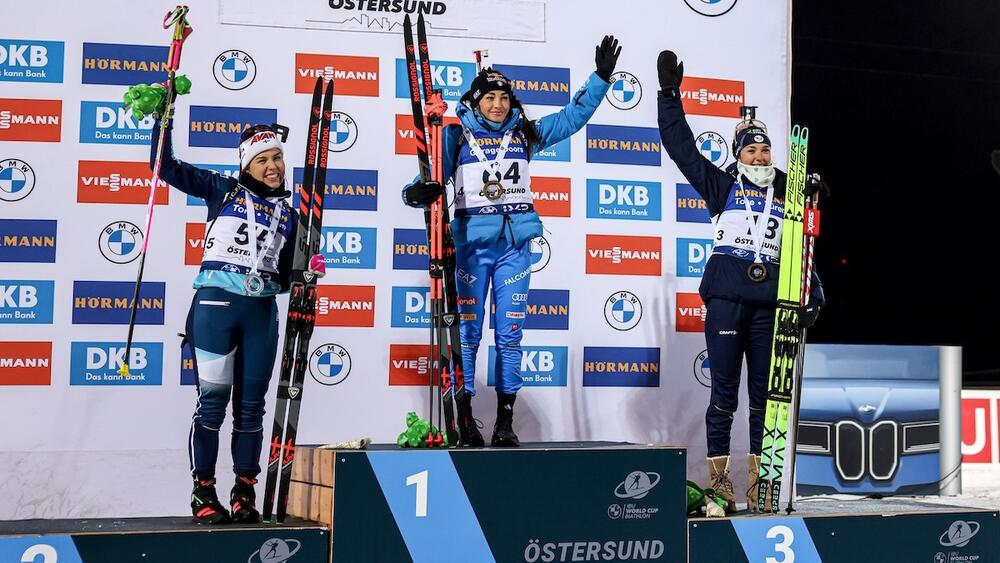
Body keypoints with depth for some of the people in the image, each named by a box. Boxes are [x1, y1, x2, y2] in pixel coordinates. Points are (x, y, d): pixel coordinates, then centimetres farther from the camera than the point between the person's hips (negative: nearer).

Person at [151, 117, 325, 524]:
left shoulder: (288, 215, 16)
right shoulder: (224, 190, 8)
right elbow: (165, 166, 8)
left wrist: (308, 271, -2)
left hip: (261, 312, 3)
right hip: (216, 303, -3)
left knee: (251, 402, 5)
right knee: (213, 398, -5)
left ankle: (244, 493, 12)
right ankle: (203, 493, 2)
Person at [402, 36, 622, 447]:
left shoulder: (525, 133, 11)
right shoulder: (456, 136, 3)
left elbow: (572, 117, 17)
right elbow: (432, 178, 2)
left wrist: (601, 78, 13)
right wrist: (419, 192, -21)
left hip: (515, 245, 2)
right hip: (472, 244, -2)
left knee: (510, 333, 3)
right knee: (467, 332, 0)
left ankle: (505, 422, 9)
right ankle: (463, 418, 8)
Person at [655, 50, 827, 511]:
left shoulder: (787, 195, 15)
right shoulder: (721, 187, 9)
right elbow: (682, 147, 4)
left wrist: (812, 296, 8)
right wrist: (669, 94, -1)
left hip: (769, 301, 3)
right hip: (726, 296, -3)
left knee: (765, 391, 5)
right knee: (725, 390, -3)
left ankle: (758, 477, 12)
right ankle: (718, 475, 3)